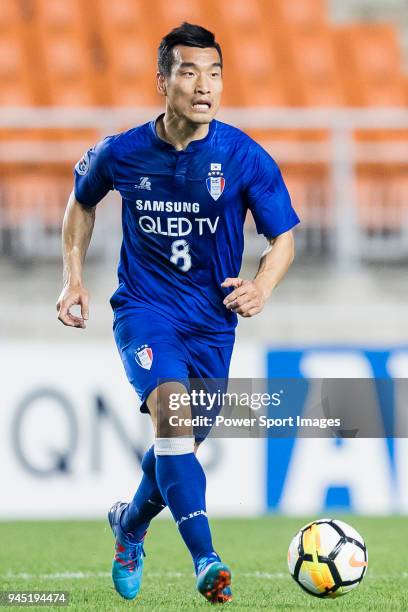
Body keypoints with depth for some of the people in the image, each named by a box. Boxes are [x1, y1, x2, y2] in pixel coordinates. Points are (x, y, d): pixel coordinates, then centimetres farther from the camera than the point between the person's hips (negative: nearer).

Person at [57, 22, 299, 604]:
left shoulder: (246, 158, -10)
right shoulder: (122, 153, -7)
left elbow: (284, 236, 0)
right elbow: (82, 199, 15)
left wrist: (263, 286, -20)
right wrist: (74, 276, 6)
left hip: (213, 318, 2)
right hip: (143, 308, -2)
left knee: (180, 442, 10)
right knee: (172, 408, -27)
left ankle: (130, 523, 43)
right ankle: (206, 561, -34)